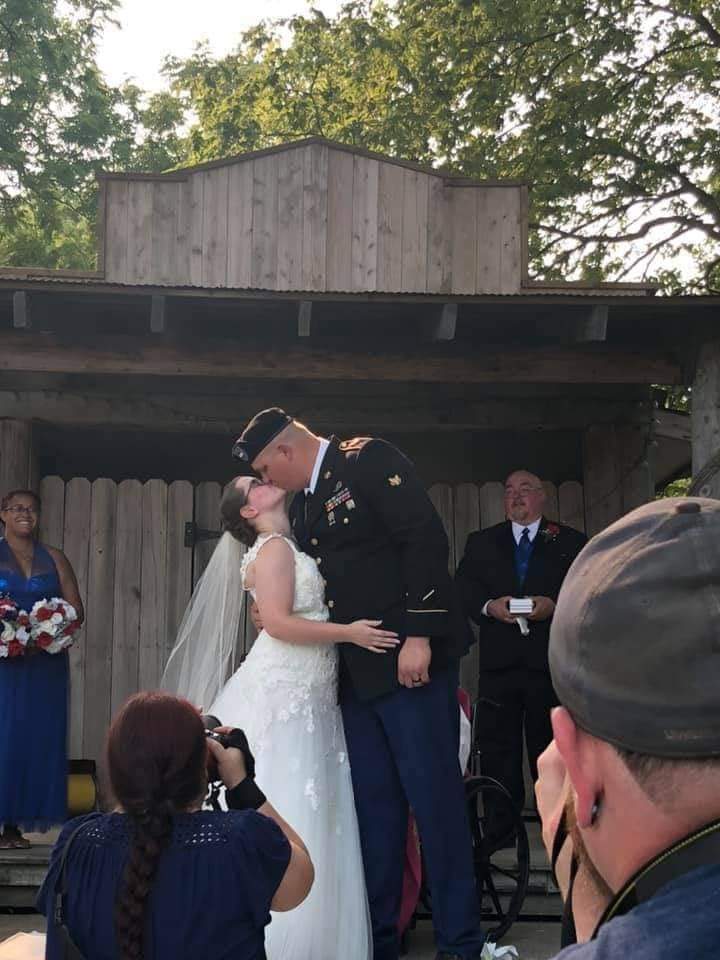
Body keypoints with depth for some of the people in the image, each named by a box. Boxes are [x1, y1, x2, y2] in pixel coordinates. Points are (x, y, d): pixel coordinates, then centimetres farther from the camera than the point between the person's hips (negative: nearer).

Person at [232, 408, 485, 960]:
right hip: (357, 675, 8)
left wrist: (419, 636, -21)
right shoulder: (304, 506, 17)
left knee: (435, 798, -3)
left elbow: (426, 538, -17)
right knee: (373, 806, 11)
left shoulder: (369, 460, -7)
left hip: (411, 661, -8)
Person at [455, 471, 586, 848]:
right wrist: (489, 605, -12)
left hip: (551, 661, -1)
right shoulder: (480, 542, 16)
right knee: (496, 746, 1)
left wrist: (553, 604, -14)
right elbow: (463, 588, 6)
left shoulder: (570, 541, 10)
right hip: (498, 662, 2)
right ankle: (499, 832, 7)